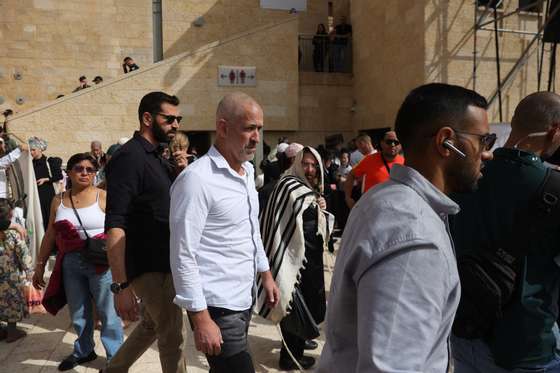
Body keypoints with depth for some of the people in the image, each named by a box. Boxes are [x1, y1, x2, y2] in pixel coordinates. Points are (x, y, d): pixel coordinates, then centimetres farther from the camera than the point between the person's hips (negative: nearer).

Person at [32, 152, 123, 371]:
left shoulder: (103, 197, -6)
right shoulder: (59, 200, 7)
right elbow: (50, 235, 13)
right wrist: (40, 265, 14)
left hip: (101, 263, -4)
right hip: (70, 264, 4)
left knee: (108, 313, 5)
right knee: (78, 313, 19)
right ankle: (83, 351, 40)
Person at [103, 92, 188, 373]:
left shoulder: (157, 157, 11)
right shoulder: (129, 157, -17)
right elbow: (115, 225, -23)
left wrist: (182, 175, -1)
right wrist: (120, 286, -26)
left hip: (163, 263, 9)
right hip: (149, 266, -9)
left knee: (151, 325, 23)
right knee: (172, 335, 4)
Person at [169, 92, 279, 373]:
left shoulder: (247, 170, 8)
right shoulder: (197, 179, -19)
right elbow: (183, 257, -20)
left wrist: (265, 274, 18)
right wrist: (201, 320, -19)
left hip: (243, 298, 8)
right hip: (216, 307, -8)